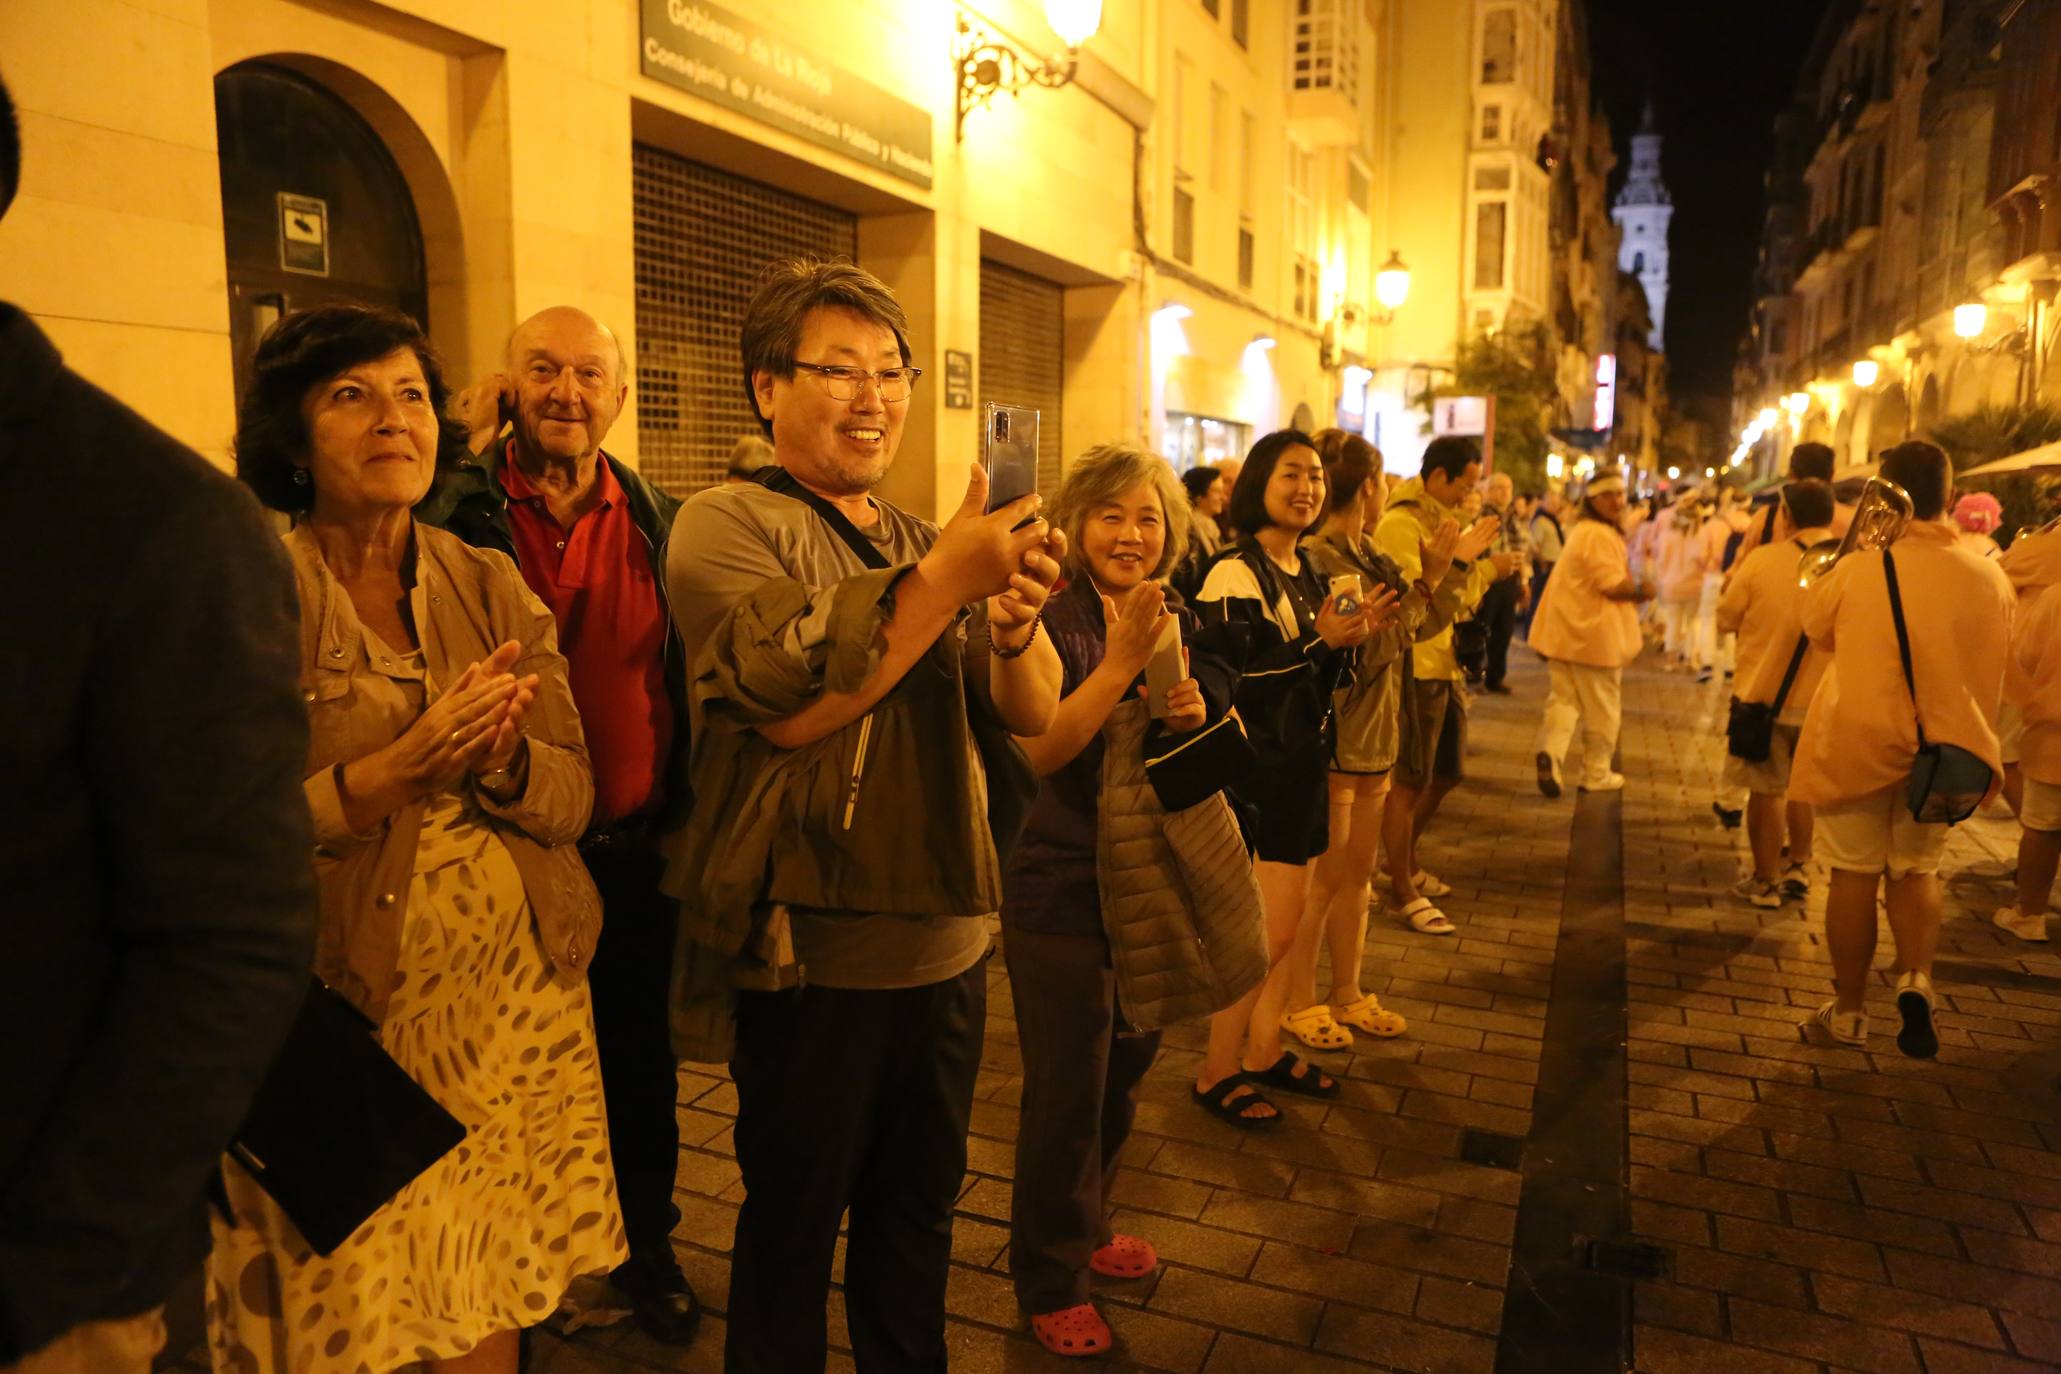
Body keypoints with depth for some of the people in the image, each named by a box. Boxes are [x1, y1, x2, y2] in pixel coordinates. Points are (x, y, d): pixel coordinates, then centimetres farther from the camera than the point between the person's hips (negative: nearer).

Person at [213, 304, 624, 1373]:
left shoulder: (494, 587, 5)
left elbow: (572, 795, 2)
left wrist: (500, 757, -19)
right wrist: (395, 771, -22)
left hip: (514, 1002, 3)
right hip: (345, 1016, -3)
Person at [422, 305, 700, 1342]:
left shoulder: (659, 520, 3)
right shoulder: (464, 507, -6)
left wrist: (683, 814, 6)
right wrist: (474, 454, -21)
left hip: (634, 848, 3)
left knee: (641, 1062, 17)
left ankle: (645, 1246, 39)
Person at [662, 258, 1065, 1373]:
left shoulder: (923, 541, 11)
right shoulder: (725, 525, -7)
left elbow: (1033, 714, 3)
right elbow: (792, 705, -22)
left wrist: (1015, 620, -19)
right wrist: (944, 580, -25)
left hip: (945, 939, 6)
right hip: (812, 954, -6)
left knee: (921, 1203, 21)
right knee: (793, 1220, 11)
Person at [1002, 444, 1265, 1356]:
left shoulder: (1180, 623, 6)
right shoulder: (1051, 622, -14)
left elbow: (1221, 758, 13)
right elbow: (1038, 752, -25)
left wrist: (1196, 713, -9)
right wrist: (1122, 660, -31)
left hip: (1155, 884, 7)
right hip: (1062, 892, -6)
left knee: (1124, 1074, 21)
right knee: (1065, 1092, 5)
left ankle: (1087, 1228, 43)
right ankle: (1049, 1281, 25)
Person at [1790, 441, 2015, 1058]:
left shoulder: (1859, 568, -15)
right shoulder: (1990, 579, -6)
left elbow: (1816, 628, 5)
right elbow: (1991, 673, 8)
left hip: (1858, 743, -3)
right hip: (1942, 750, 3)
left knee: (1855, 875, 8)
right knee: (1917, 869, 20)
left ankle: (1848, 1010, 18)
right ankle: (1916, 978, 0)